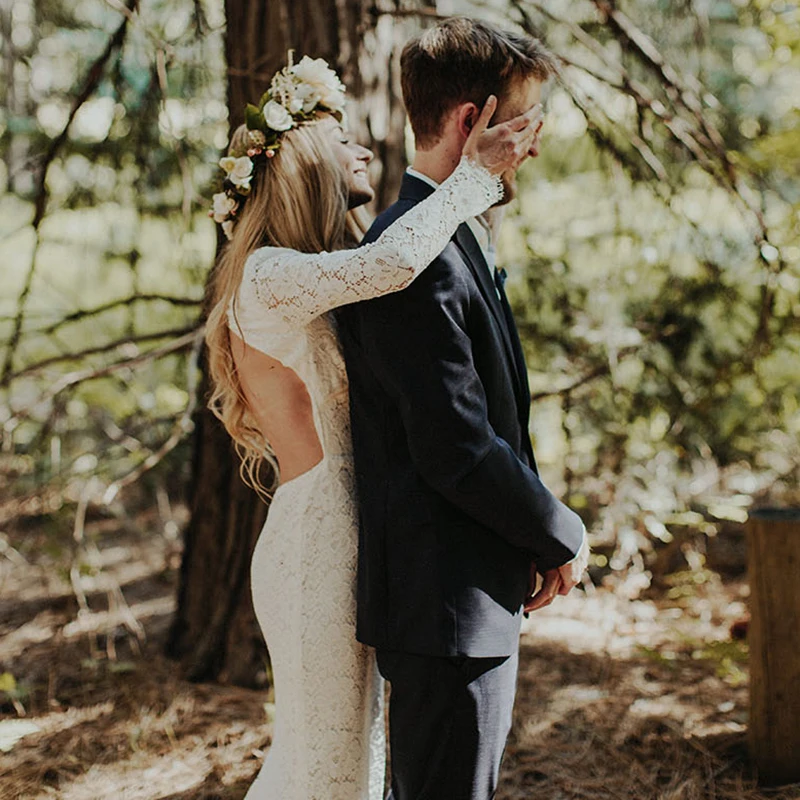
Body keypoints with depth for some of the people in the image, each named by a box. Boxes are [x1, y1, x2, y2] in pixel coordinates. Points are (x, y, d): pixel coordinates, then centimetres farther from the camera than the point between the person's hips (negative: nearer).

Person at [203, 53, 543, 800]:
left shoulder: (306, 286, 16)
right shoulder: (267, 277, -16)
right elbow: (392, 262, -30)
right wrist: (473, 175, -18)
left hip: (331, 547, 10)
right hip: (319, 550, -10)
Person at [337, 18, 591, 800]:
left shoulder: (454, 242, 14)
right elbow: (455, 449, -24)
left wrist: (529, 544, 11)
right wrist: (563, 537, -10)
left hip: (477, 595, 11)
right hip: (447, 603, -10)